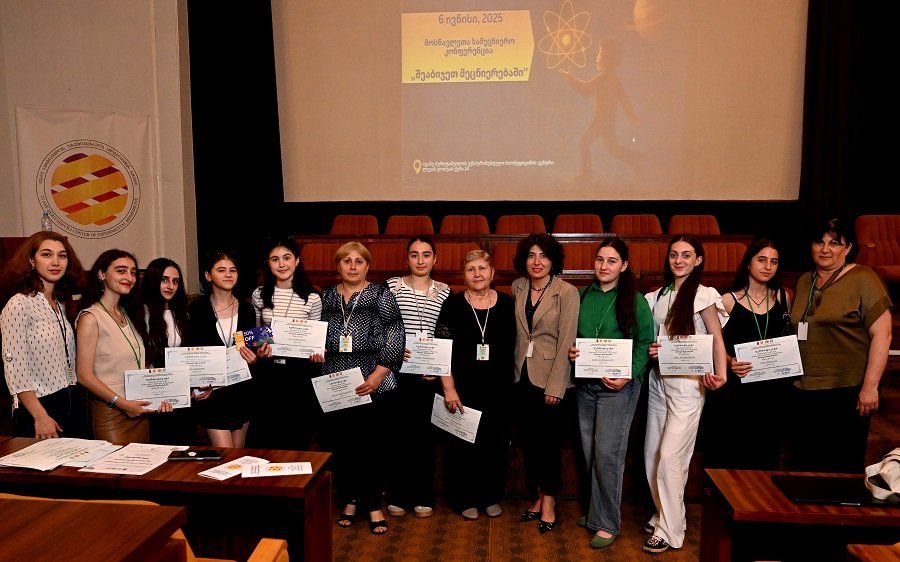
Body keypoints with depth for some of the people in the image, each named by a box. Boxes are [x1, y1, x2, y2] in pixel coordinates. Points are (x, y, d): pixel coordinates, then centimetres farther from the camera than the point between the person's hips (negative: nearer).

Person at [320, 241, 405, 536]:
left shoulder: (381, 295, -2)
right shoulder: (326, 297, 10)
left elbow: (395, 339, -8)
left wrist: (378, 374, -15)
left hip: (372, 385, -3)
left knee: (371, 445, 3)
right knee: (341, 444, 10)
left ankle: (373, 505, 18)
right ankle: (349, 500, 27)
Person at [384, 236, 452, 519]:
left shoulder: (444, 291, 7)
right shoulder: (392, 286, 2)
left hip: (430, 375, 1)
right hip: (398, 372, -1)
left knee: (425, 434, 8)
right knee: (398, 432, 5)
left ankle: (423, 496, 21)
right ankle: (397, 495, 20)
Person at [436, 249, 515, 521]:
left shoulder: (507, 303, 2)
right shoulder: (453, 304, -4)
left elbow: (513, 347, 7)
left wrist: (511, 385, 4)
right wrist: (449, 389, -11)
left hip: (498, 389, 2)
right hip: (463, 389, -2)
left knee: (496, 444, 10)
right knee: (462, 444, 5)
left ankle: (492, 496, 29)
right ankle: (464, 498, 22)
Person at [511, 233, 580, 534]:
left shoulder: (567, 292, -12)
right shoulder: (518, 287, 4)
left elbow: (567, 341, -14)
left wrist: (555, 386, -16)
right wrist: (516, 368, 8)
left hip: (551, 378, -5)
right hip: (523, 375, 5)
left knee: (549, 441, 4)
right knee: (528, 440, 12)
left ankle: (549, 503, 20)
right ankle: (538, 497, 28)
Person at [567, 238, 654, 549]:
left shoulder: (635, 300, -7)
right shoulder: (583, 296, 5)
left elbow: (645, 342, -6)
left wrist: (628, 376, -16)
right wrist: (570, 351, -6)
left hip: (619, 385, -5)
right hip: (585, 383, 5)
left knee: (607, 453, -4)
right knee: (589, 451, 12)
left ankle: (607, 523, 11)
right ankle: (595, 511, 29)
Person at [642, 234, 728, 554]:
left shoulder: (703, 295, -6)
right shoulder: (658, 295, 10)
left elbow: (716, 338, -8)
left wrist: (720, 373, -24)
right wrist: (650, 350, -4)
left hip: (688, 383, -6)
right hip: (658, 380, 6)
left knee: (670, 457, -7)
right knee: (651, 453, 9)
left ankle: (670, 530, 6)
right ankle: (663, 514, 25)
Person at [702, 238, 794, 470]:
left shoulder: (783, 297, 9)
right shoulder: (729, 300, -1)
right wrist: (730, 362, -19)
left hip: (773, 389, 3)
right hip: (736, 390, -3)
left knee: (766, 454, 7)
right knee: (731, 454, -1)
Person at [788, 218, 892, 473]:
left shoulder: (863, 279, -6)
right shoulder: (804, 282, 12)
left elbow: (882, 334, -11)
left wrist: (870, 386, -15)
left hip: (846, 393, -5)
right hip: (803, 392, 6)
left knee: (842, 469, 4)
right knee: (803, 466, 13)